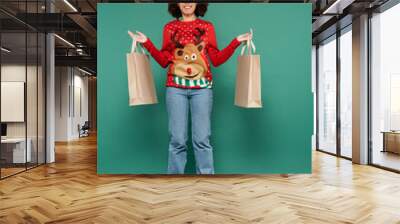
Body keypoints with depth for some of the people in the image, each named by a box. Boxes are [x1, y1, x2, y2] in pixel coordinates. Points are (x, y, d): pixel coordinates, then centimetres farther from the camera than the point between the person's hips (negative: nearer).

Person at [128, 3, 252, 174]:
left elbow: (217, 59, 9)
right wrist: (146, 43, 1)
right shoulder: (169, 28, 13)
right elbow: (164, 61, 10)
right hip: (175, 87, 1)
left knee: (202, 138, -1)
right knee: (177, 139, 0)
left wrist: (236, 41, 2)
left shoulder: (207, 27, 12)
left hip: (202, 87, 0)